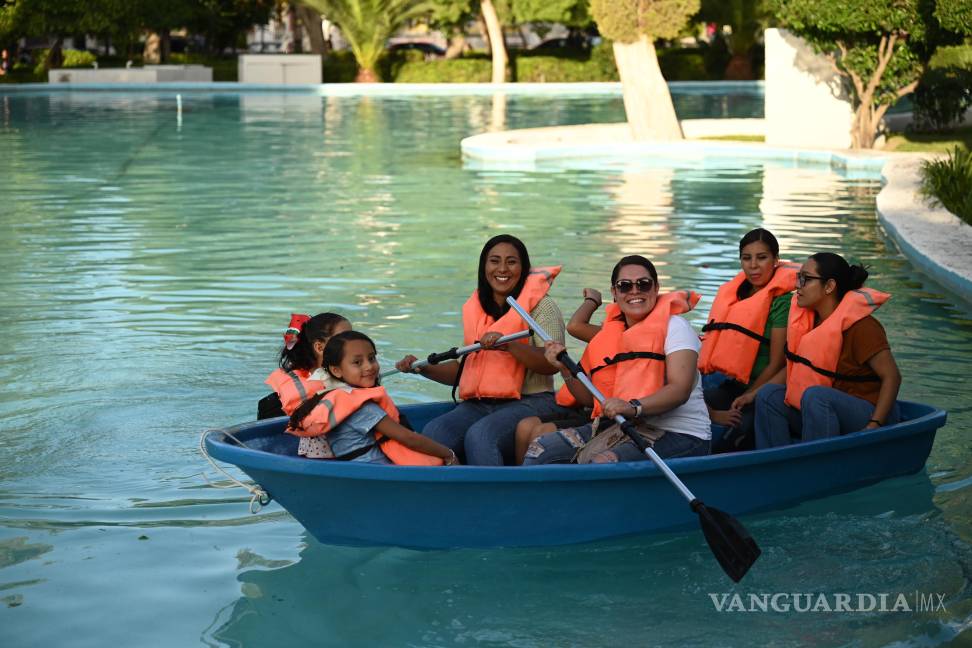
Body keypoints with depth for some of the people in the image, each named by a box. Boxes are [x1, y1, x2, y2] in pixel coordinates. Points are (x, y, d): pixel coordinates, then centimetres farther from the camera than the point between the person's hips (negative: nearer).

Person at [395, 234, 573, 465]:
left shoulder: (541, 305, 0)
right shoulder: (475, 310, 17)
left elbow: (552, 364, -13)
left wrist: (508, 344, -25)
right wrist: (423, 368, 7)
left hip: (529, 402, -5)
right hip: (478, 405, 5)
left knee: (479, 435, -34)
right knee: (433, 432, -23)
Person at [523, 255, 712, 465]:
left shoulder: (674, 326, -4)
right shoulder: (608, 333, 15)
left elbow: (680, 389, -19)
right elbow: (592, 398, 17)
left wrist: (634, 407, -34)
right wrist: (565, 368, 0)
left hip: (677, 435, -6)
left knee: (601, 464, -32)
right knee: (540, 450, -8)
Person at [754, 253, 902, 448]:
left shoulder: (861, 327, -18)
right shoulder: (807, 320, 5)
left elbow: (892, 377, -19)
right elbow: (793, 366, 13)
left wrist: (874, 425, -27)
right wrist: (752, 395, 2)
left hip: (868, 413, -8)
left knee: (815, 395, -33)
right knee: (769, 395, -6)